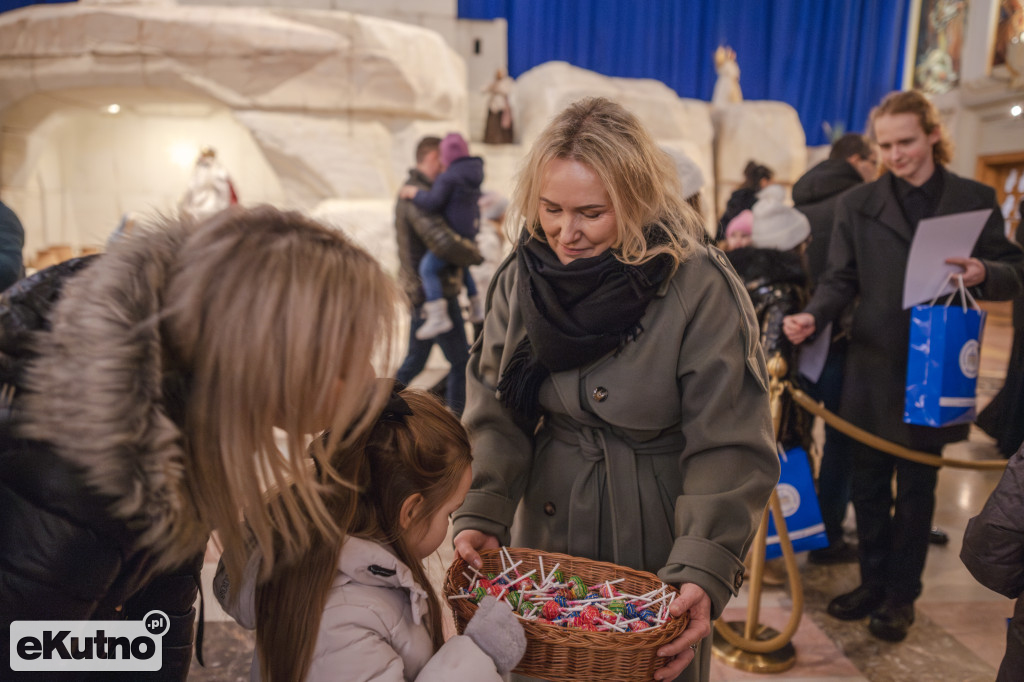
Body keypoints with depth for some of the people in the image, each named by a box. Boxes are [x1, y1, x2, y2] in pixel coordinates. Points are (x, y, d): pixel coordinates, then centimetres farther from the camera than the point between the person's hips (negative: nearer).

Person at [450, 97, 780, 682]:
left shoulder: (702, 290, -20)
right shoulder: (522, 278, -6)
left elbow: (729, 451, -19)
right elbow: (496, 415, -7)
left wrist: (705, 571, -27)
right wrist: (480, 514, -20)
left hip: (657, 556, -3)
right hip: (544, 544, 4)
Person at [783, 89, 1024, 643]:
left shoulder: (974, 199, 3)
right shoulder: (858, 204, 5)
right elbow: (841, 279, 1)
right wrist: (814, 316, -18)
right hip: (872, 368, 1)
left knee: (916, 487, 9)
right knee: (868, 483, 10)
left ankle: (901, 595, 25)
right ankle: (873, 582, 28)